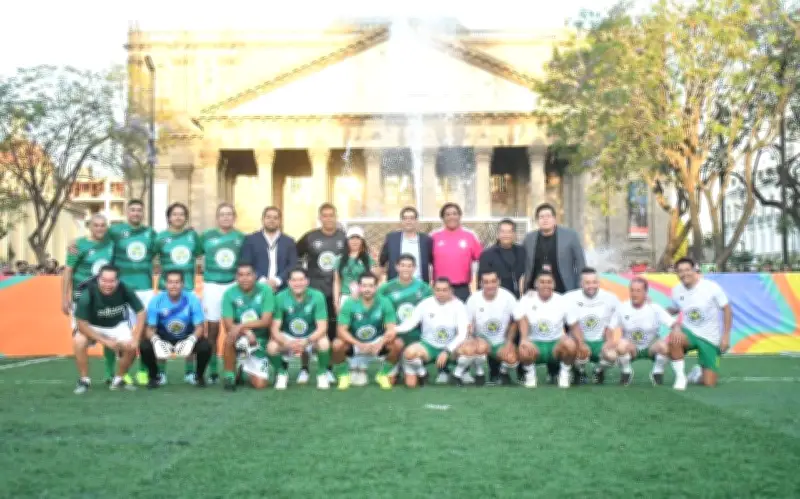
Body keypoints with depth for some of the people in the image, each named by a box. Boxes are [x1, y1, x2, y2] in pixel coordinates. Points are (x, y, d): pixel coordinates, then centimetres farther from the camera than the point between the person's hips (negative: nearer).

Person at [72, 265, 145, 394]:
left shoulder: (125, 291, -26)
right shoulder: (88, 294, -31)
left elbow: (141, 313, -16)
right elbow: (81, 323, -25)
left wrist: (135, 339, -23)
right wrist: (105, 341, -28)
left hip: (118, 325, 2)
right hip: (93, 327, -2)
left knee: (131, 347, -20)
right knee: (78, 342, -30)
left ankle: (119, 379, 7)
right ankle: (84, 380, -8)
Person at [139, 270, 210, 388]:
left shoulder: (192, 299, -17)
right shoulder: (156, 301, -16)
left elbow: (200, 327, -16)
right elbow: (150, 329, -14)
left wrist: (191, 341, -38)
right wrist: (156, 341, -36)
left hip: (187, 339, 0)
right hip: (163, 339, 1)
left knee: (205, 346, -29)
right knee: (144, 346, -27)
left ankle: (199, 376, 2)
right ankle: (155, 375, 3)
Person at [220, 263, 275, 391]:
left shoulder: (265, 290, -11)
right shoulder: (229, 293, -9)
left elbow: (266, 321, -17)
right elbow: (228, 325, -15)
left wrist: (242, 325, -29)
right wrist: (246, 332, -32)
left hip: (260, 341, 0)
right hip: (241, 337, 0)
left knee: (260, 384, -10)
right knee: (231, 336, -37)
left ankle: (246, 371, 26)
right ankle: (229, 375, -15)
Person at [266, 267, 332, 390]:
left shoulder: (317, 296, -18)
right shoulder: (280, 297, -16)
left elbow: (322, 327, -20)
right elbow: (274, 329, -16)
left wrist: (306, 341, -37)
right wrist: (287, 343, -36)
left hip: (312, 336, -1)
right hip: (288, 337, 1)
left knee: (324, 343, -32)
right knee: (272, 347, -28)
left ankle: (322, 373, -2)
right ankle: (281, 373, 4)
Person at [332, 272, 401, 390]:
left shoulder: (385, 303, -13)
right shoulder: (349, 304, -15)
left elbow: (391, 330, -18)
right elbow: (342, 331, -19)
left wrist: (380, 343, -38)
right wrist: (359, 344, -36)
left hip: (377, 344, 1)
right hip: (355, 343, -1)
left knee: (398, 344, -26)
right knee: (337, 345, -31)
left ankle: (383, 375, 0)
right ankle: (344, 375, -3)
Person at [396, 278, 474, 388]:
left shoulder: (458, 305, -11)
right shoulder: (425, 304, -9)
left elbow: (462, 333, -16)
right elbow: (410, 322, -14)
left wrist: (447, 351, -28)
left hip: (451, 347, 0)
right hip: (428, 346, 0)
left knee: (470, 349, -31)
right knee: (409, 352, -31)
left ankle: (458, 374, 0)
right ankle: (421, 373, 4)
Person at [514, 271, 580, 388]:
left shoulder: (562, 301, 0)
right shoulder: (527, 299, -3)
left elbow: (574, 326, 3)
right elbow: (522, 319, -18)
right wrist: (524, 338, -36)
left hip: (556, 343, 1)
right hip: (534, 343, -1)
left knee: (570, 344, -33)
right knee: (524, 350, -35)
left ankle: (564, 373, -3)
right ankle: (530, 373, 0)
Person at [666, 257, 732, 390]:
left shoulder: (711, 287, -16)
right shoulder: (676, 290, -5)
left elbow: (727, 310, -7)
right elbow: (674, 309, 13)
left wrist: (726, 336, -12)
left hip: (711, 338, -2)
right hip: (689, 332, 2)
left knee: (709, 383, -4)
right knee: (673, 339, -37)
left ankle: (699, 370, 35)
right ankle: (680, 377, -15)